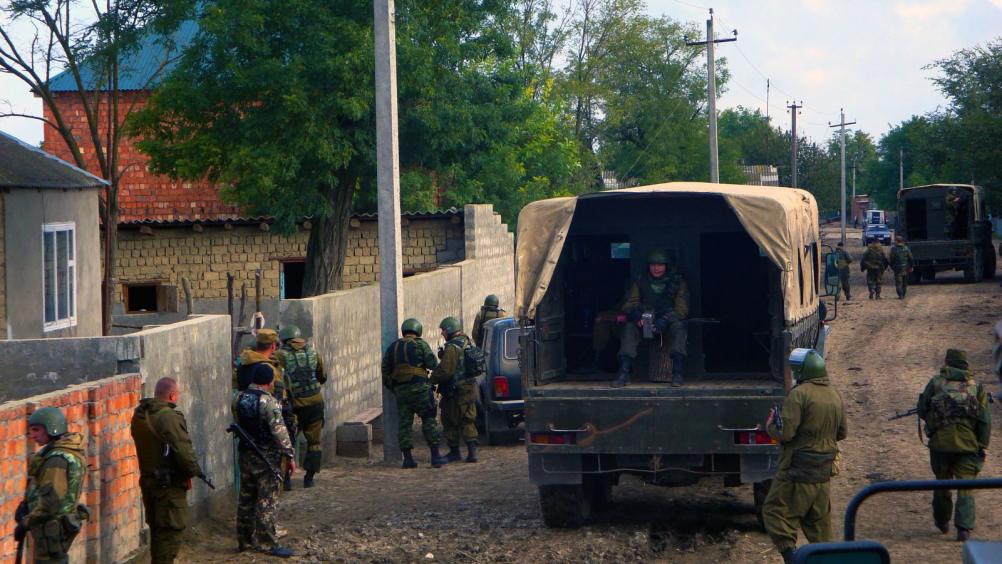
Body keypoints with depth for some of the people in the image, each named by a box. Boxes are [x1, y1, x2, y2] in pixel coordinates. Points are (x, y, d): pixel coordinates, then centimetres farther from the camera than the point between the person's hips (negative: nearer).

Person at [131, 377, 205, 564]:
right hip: (170, 483, -9)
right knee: (172, 528, -3)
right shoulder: (169, 417, -20)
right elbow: (182, 449, -22)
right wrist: (195, 470, -6)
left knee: (157, 529, 19)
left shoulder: (139, 415, 9)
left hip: (148, 478, 9)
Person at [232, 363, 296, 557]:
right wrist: (290, 455, -13)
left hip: (244, 454, 7)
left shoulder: (238, 398, 3)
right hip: (266, 457, -7)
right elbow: (280, 431, -19)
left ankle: (245, 540, 23)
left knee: (246, 498, 15)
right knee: (267, 501, -1)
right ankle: (267, 544, 1)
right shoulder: (269, 402, -18)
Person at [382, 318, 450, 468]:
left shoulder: (393, 347, 14)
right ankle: (436, 457, 0)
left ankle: (407, 458, 3)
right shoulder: (420, 344, -2)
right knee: (429, 421, 2)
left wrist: (393, 387, 19)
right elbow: (433, 364, -9)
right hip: (418, 387, -4)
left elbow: (385, 370, 13)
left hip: (400, 389, 4)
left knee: (404, 423, 7)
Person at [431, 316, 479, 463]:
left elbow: (445, 371, -22)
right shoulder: (466, 343, 11)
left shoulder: (452, 348, -19)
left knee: (451, 422, 5)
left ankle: (455, 452, 11)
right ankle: (472, 451, 1)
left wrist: (432, 380, -7)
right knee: (467, 421, 11)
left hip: (455, 392, -8)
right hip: (469, 389, 8)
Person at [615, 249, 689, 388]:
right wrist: (634, 313, -22)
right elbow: (630, 303, 4)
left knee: (678, 326, -35)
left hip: (668, 320, -1)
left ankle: (677, 373, -40)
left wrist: (666, 319, -24)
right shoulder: (641, 281, 12)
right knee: (629, 326, -29)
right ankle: (624, 374, -38)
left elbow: (682, 308, -5)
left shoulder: (677, 281, 6)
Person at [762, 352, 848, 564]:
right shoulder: (835, 396, 9)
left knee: (775, 509, 1)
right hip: (824, 473, 7)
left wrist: (770, 425, 0)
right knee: (819, 519, 15)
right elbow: (843, 432, 17)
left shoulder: (799, 394, -17)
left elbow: (785, 432, -20)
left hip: (798, 470, -7)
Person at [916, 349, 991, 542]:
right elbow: (985, 420, 2)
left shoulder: (936, 382, 4)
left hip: (940, 441, 0)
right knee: (965, 488, 1)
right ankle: (964, 528, -13)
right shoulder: (976, 386, 7)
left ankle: (942, 522, 32)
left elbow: (922, 410, 8)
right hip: (968, 444, 0)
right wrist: (982, 447, 6)